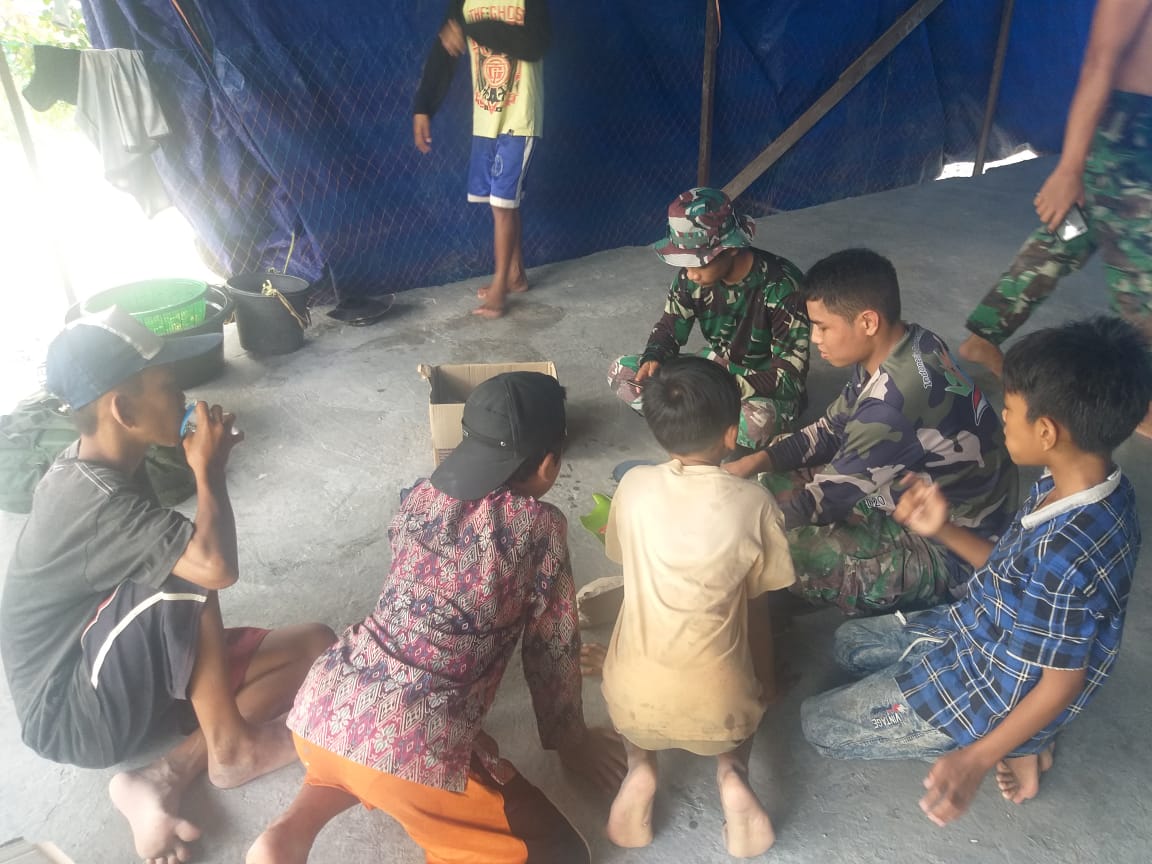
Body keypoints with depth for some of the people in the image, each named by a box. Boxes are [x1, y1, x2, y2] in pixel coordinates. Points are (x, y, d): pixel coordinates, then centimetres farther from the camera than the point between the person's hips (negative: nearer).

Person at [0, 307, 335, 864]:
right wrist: (209, 470, -26)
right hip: (75, 718, -9)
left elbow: (196, 557, 12)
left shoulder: (102, 468, 0)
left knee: (316, 646, -2)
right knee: (182, 572, -32)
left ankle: (168, 776, -10)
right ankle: (228, 746, -14)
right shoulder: (92, 501, -29)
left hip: (126, 676, 9)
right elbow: (216, 566, -41)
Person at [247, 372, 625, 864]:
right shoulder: (540, 525, -3)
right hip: (413, 741, -7)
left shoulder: (421, 495, 12)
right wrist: (572, 742, 23)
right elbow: (552, 647, 7)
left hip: (323, 706, 7)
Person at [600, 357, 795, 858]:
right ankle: (731, 772, 6)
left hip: (633, 704, 1)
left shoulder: (634, 486, -4)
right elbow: (756, 609, 3)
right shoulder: (754, 504, -8)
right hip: (717, 709, -1)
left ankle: (639, 768, 10)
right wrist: (766, 684, 21)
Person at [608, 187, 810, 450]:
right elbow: (670, 327, 2)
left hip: (769, 390, -5)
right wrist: (653, 359, -22)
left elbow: (790, 375, -27)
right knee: (621, 372, -9)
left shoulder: (781, 285, -27)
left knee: (756, 422, -42)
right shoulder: (692, 274, -13)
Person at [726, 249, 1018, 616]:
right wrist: (756, 461, -9)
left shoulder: (894, 403, -35)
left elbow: (824, 500, -26)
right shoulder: (904, 345, -7)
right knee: (779, 480, 5)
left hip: (952, 550, -9)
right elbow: (831, 430, 3)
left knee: (786, 549, -22)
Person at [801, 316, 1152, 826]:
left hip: (995, 695, -8)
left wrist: (977, 760, -21)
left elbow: (1063, 683, -26)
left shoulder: (1069, 556, -38)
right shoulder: (1081, 486, -11)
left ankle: (1013, 747, 7)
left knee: (820, 725, 3)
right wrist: (944, 531, -7)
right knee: (850, 642, 24)